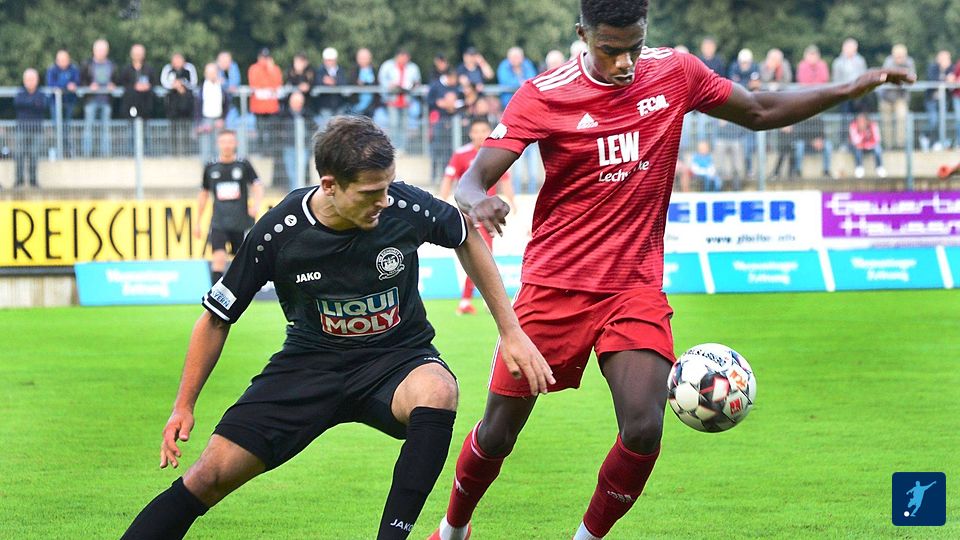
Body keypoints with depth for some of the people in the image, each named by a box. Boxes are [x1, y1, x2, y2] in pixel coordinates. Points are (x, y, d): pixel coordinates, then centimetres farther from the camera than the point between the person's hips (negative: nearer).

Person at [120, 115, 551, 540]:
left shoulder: (406, 208, -18)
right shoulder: (278, 233, -18)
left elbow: (467, 240, 6)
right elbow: (217, 318, -2)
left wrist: (511, 332, 4)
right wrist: (184, 406, -5)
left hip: (397, 357, 0)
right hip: (311, 360, 0)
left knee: (436, 391, -37)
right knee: (213, 474, -14)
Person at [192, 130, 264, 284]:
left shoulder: (243, 165, 1)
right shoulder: (211, 167, 6)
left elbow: (257, 186, -4)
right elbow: (204, 194, 16)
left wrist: (256, 205, -25)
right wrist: (197, 222, 17)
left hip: (241, 222, 0)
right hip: (219, 223, 0)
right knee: (219, 258, -17)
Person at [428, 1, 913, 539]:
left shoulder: (675, 74, 0)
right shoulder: (544, 96, -10)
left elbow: (760, 112, 15)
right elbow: (471, 181, -14)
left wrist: (855, 87, 7)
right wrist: (478, 202, -40)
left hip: (636, 288, 2)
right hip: (555, 287, -2)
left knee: (644, 431, -17)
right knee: (499, 431, 4)